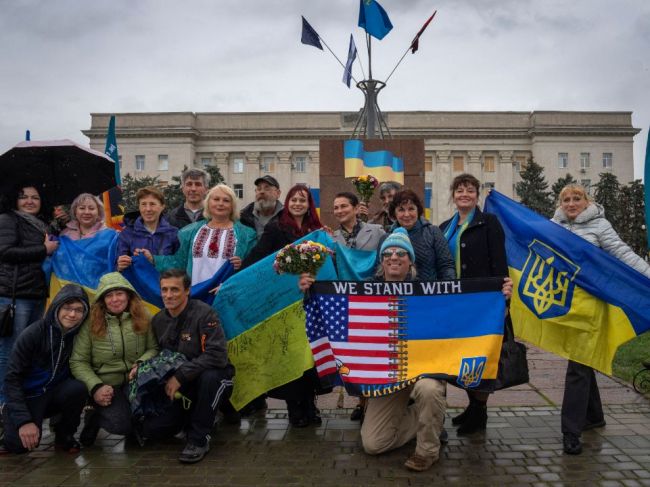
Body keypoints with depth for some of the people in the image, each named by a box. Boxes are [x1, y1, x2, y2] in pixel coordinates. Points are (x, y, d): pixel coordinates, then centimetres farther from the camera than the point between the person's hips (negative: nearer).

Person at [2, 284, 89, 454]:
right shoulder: (33, 334, -17)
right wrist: (24, 420, -25)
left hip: (57, 392, 2)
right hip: (28, 396, -2)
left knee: (78, 388, -30)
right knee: (19, 444, -25)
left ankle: (64, 434, -4)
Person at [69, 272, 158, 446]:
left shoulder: (142, 319, 1)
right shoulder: (91, 324, -6)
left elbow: (153, 348, 5)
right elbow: (78, 362, -4)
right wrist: (95, 387, -16)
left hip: (134, 381, 2)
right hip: (106, 385, -2)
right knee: (122, 424, -25)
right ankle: (94, 416, 9)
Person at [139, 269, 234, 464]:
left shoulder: (204, 313, -18)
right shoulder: (158, 321, 2)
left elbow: (218, 355, -28)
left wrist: (180, 375, -27)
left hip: (212, 382, -5)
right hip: (177, 388, 5)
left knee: (210, 375, -39)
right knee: (149, 429, -12)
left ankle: (199, 439, -19)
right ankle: (192, 418, 17)